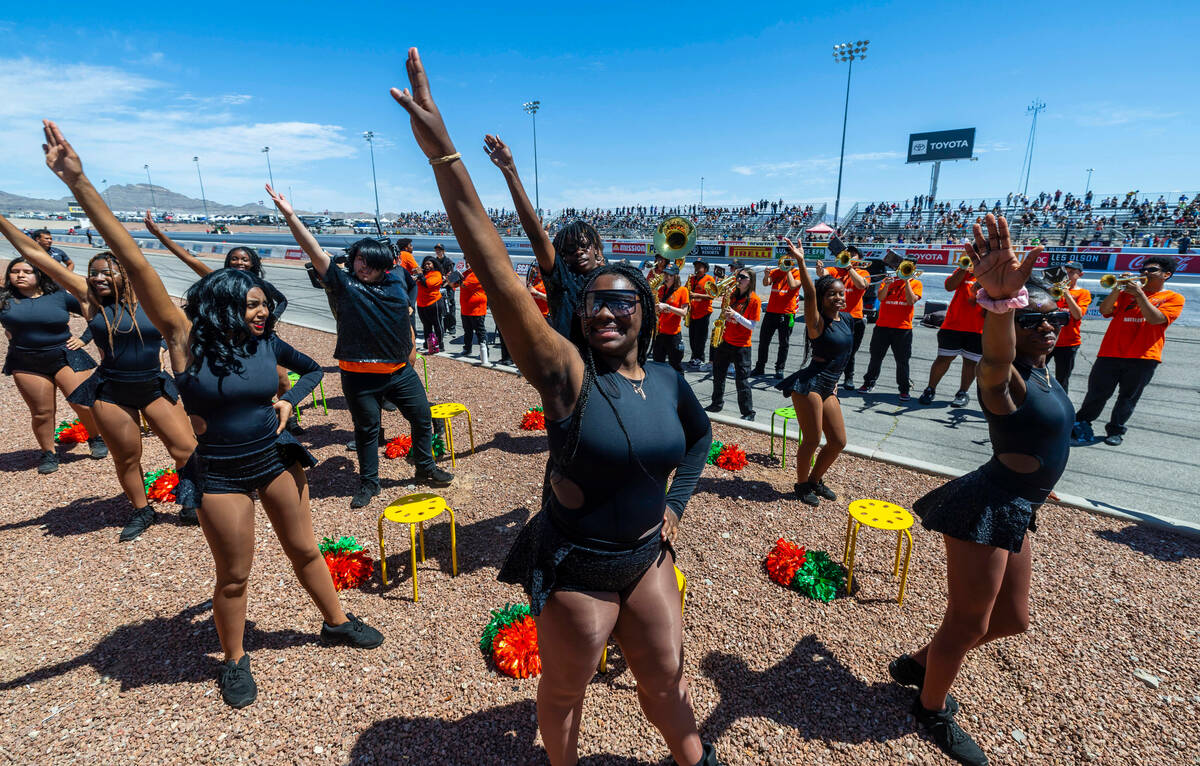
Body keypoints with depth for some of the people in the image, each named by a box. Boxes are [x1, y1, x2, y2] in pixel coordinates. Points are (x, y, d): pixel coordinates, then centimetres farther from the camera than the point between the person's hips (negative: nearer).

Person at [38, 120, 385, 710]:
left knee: (304, 549, 16)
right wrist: (79, 184, -27)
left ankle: (336, 622, 36)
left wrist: (290, 400, -3)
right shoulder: (188, 340, -14)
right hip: (220, 474, -3)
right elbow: (135, 266, -22)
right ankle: (234, 660, 35)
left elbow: (313, 369, 15)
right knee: (233, 574, 11)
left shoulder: (267, 343, -4)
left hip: (275, 458, 3)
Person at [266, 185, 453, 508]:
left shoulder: (396, 288, 5)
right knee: (366, 430, 10)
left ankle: (425, 468, 31)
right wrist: (290, 216, -20)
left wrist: (410, 360, 16)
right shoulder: (344, 282, -2)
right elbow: (314, 250, -10)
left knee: (422, 418, 10)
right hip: (360, 376, -2)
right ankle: (368, 483, 28)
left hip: (400, 371, 3)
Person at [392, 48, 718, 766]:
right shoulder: (567, 373, -22)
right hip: (576, 570, -4)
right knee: (565, 692, 20)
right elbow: (497, 272, -34)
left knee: (665, 680, 25)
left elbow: (702, 434, 16)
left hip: (647, 558, 5)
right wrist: (444, 154, -39)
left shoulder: (667, 380, -5)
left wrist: (677, 502, 10)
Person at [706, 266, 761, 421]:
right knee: (718, 375, 15)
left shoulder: (754, 300, -10)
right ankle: (717, 404, 32)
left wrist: (735, 314, -23)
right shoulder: (732, 294, 7)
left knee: (742, 380, -3)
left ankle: (748, 413, 7)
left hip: (741, 345, -6)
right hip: (724, 341, 6)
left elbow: (753, 326, -14)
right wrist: (724, 314, -4)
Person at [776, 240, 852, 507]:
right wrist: (800, 261, -38)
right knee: (812, 440, -2)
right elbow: (809, 295, -28)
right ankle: (802, 484, 19)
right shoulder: (818, 322, -10)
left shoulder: (847, 319, 11)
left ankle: (816, 480, 31)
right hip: (810, 384, -8)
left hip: (828, 387, 8)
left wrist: (834, 380, 20)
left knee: (838, 442, 11)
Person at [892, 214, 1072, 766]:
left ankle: (918, 663, 39)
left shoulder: (1041, 372, 5)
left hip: (1013, 510, 10)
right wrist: (1001, 299, -65)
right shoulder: (1007, 378, -22)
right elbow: (994, 359, -49)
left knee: (1011, 618, 22)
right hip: (986, 509, -10)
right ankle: (932, 710, 29)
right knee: (969, 622, 4)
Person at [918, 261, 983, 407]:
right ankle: (930, 389, 13)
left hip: (977, 329, 1)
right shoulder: (963, 270, 10)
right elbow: (949, 286, -6)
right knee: (943, 359, 1)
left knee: (970, 362, 5)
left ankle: (962, 393, 18)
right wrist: (964, 269, -13)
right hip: (953, 324, -1)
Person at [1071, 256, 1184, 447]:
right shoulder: (1127, 292, 16)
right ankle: (1080, 425, 10)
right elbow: (1104, 310, 2)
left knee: (1128, 398, 5)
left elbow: (1155, 319, -9)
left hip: (1144, 357, -1)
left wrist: (1139, 294, -14)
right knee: (1097, 393, 0)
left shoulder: (1174, 298, 9)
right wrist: (1117, 289, -10)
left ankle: (1116, 431, 16)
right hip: (1112, 352, 1)